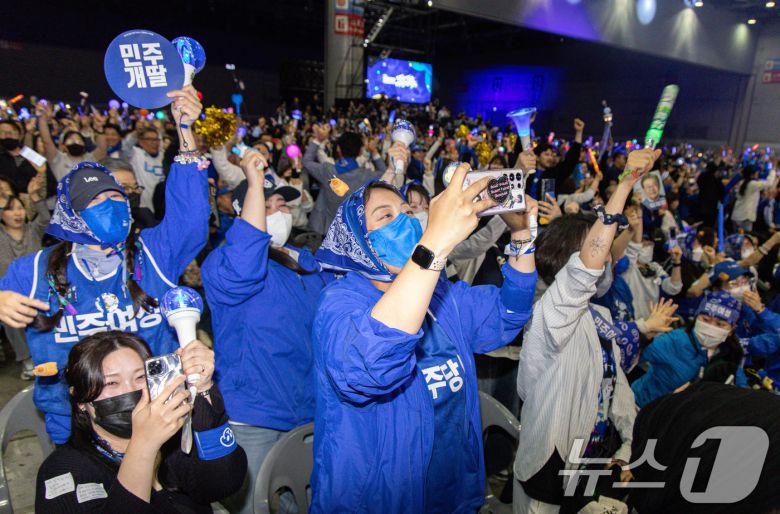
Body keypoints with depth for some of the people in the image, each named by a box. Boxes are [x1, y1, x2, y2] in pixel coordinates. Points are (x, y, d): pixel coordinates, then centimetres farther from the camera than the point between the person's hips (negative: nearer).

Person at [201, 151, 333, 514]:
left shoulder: (309, 264, 10)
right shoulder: (223, 261, -10)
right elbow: (240, 272, -36)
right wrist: (255, 184, -31)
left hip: (309, 412, 7)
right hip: (252, 416, -6)